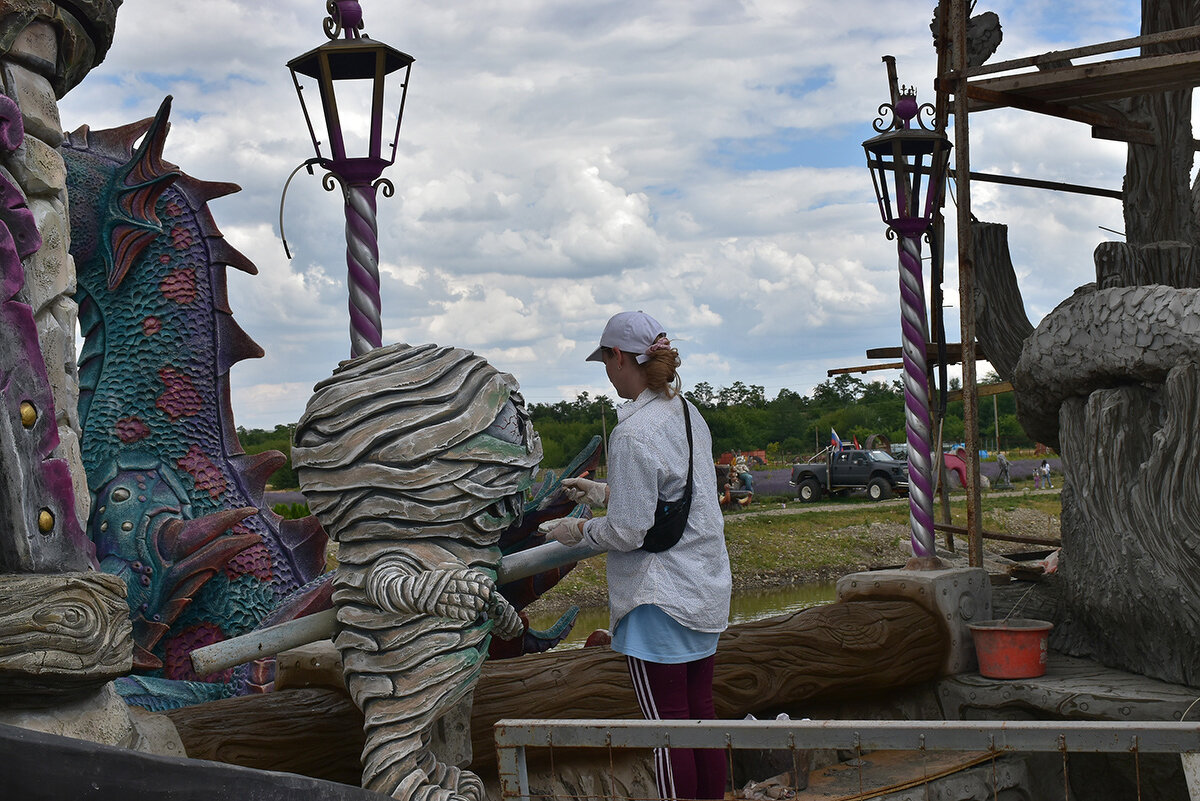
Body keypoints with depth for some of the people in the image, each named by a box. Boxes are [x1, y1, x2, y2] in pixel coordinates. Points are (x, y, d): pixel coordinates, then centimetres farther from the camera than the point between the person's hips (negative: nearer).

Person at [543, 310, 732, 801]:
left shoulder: (634, 434, -20)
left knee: (668, 727, 0)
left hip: (659, 595, -9)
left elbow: (626, 533, -18)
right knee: (700, 710, 16)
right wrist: (604, 492, 22)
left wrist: (577, 531, -1)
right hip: (705, 586, 9)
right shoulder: (689, 413, 7)